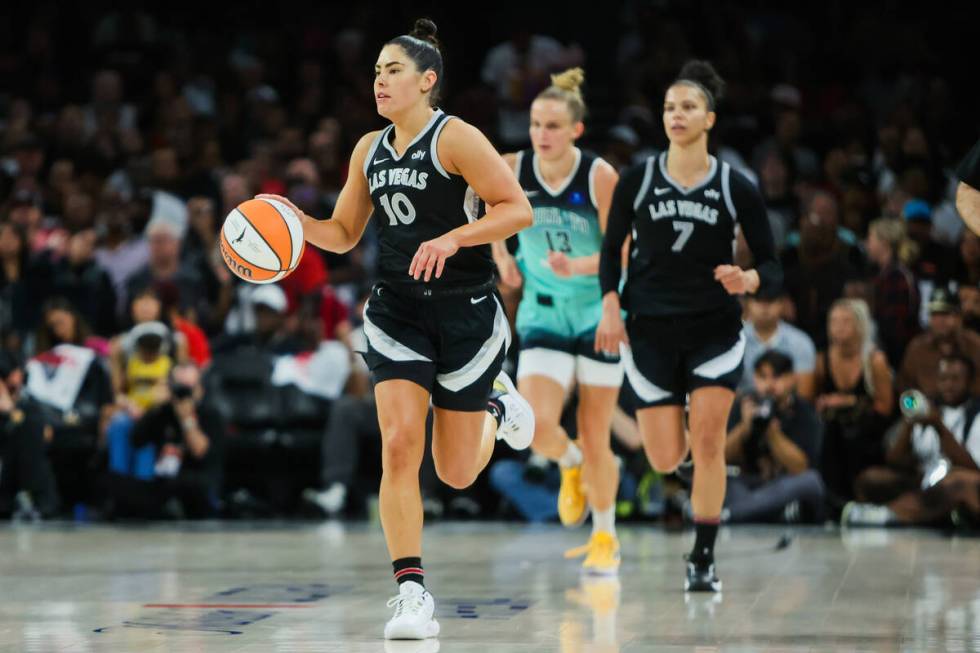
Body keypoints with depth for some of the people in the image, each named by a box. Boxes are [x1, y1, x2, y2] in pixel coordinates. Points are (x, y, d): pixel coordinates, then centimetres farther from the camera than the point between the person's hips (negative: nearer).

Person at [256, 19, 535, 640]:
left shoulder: (456, 138, -11)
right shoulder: (369, 150, 9)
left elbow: (518, 209, -15)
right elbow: (344, 234, 17)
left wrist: (452, 239, -26)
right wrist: (296, 221, -2)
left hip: (465, 310, -4)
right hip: (398, 313, 4)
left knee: (457, 472, 6)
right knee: (399, 445, -15)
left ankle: (497, 405, 41)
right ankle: (412, 594, -11)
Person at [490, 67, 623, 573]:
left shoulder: (600, 176, -17)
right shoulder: (511, 170, -9)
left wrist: (577, 267, -31)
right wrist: (502, 257, 5)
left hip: (599, 311, -2)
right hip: (543, 312, 2)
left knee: (594, 437, 2)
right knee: (538, 428, -16)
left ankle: (605, 537, 24)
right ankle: (571, 465, 22)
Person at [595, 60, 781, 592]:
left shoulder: (736, 188, -3)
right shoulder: (637, 181, -1)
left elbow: (771, 266, 0)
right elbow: (611, 249, 9)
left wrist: (748, 280, -23)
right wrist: (610, 308, -5)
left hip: (715, 329, -1)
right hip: (651, 330, 1)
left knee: (708, 442, -11)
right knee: (665, 460, -1)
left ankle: (702, 559, 1)